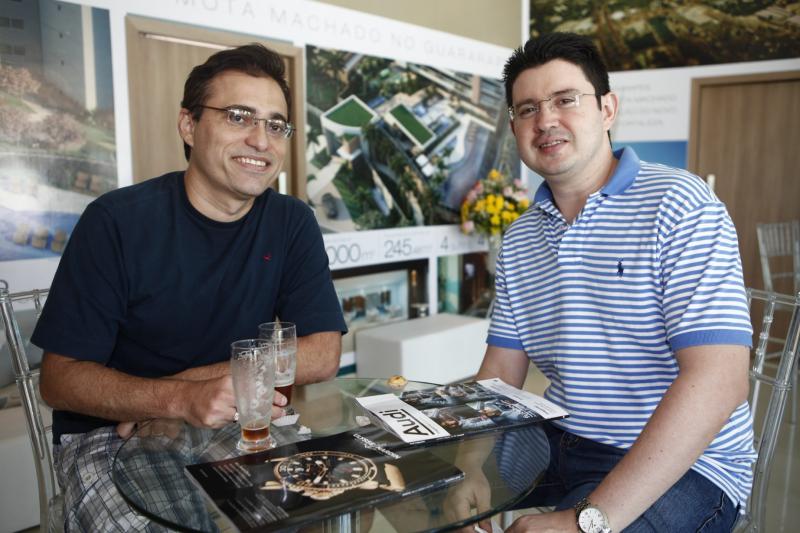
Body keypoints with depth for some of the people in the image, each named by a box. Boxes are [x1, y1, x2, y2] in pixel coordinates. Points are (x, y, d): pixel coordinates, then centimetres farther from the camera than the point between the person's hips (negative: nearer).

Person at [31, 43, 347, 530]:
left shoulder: (292, 223, -3)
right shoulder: (116, 221, -12)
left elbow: (323, 355, -9)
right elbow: (60, 378, -11)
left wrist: (195, 380, -19)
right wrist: (180, 398, -30)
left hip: (239, 431, 3)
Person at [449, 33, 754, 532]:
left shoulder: (678, 205, -14)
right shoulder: (519, 239, 6)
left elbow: (717, 382, -23)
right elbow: (500, 373, 6)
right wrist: (470, 471, -12)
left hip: (683, 465, -5)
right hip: (559, 443, 6)